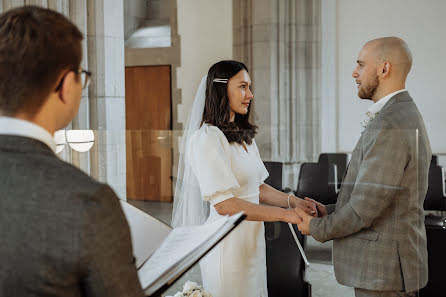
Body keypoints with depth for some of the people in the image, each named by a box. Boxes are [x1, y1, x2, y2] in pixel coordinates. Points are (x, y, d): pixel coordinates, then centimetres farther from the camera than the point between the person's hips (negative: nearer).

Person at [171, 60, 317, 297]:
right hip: (227, 245, -8)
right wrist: (284, 214, -19)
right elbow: (224, 204, -21)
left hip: (252, 240, 8)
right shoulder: (207, 138, -16)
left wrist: (293, 201, -2)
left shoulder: (244, 136, 14)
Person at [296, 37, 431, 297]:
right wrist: (329, 211, 9)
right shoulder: (403, 116, 12)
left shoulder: (389, 127, -22)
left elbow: (365, 208, -22)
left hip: (383, 269, -10)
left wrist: (318, 228, -7)